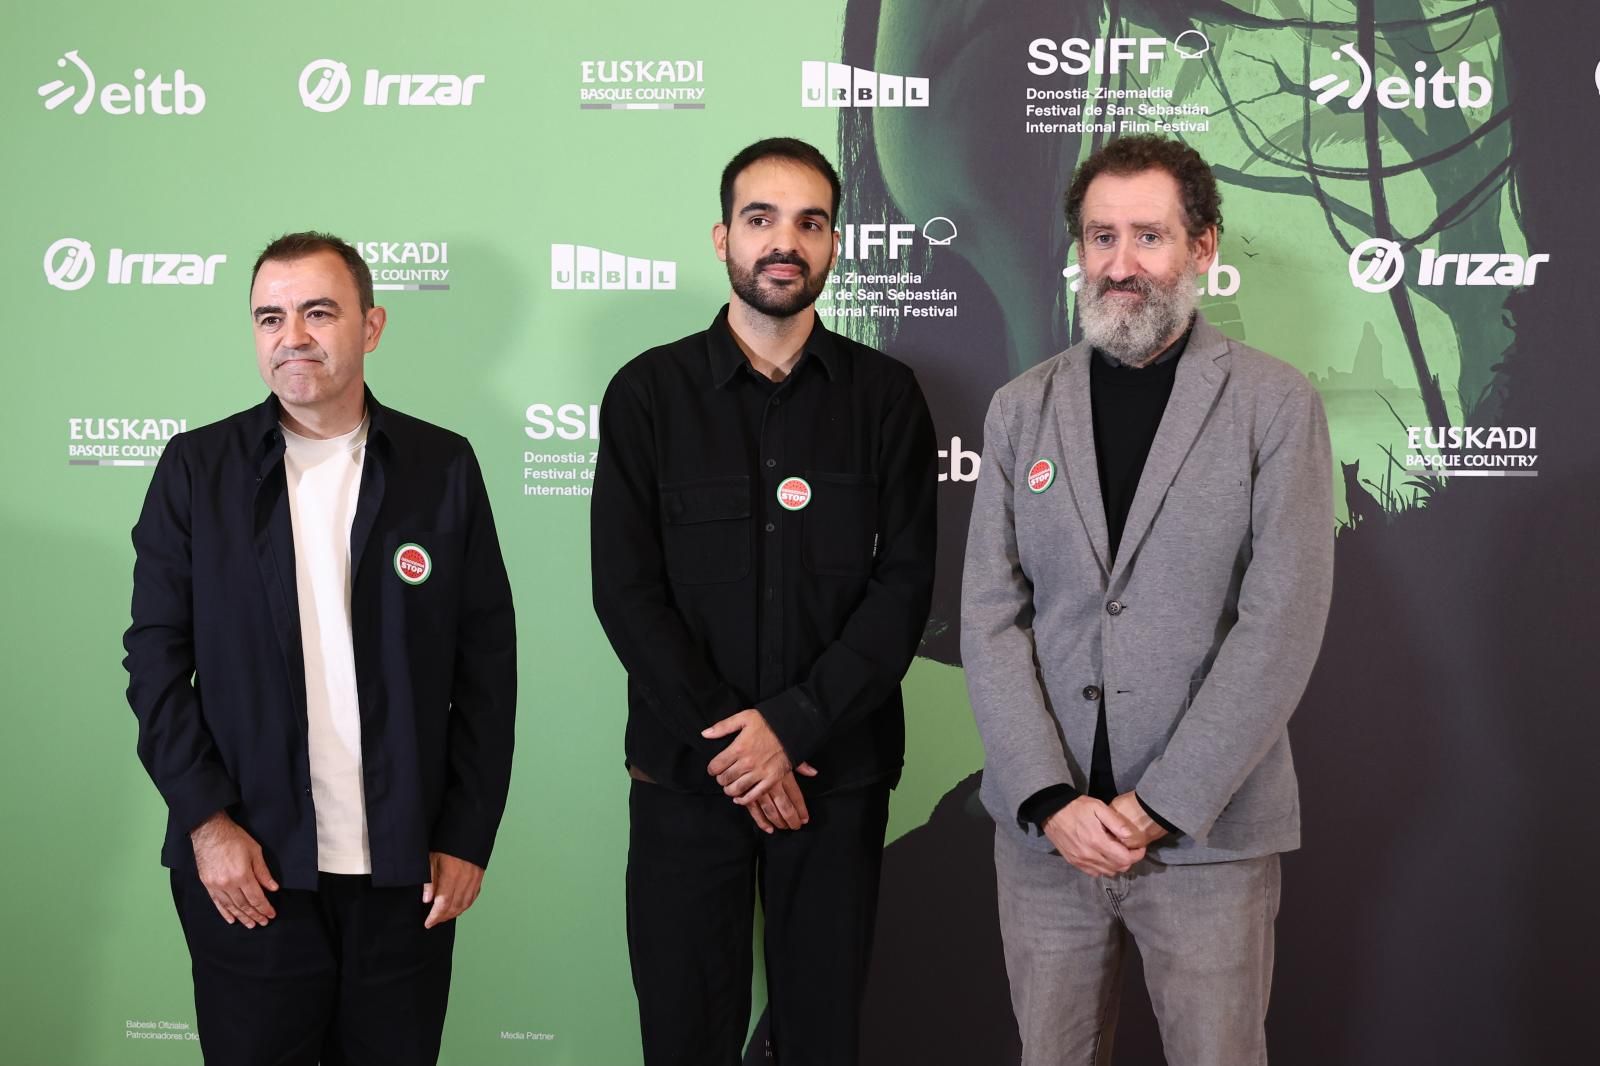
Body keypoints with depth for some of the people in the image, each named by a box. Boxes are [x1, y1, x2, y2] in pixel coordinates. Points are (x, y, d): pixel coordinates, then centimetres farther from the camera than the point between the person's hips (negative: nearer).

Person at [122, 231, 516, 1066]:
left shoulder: (443, 466, 2)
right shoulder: (196, 467, 2)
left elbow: (487, 661, 2)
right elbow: (156, 659, 1)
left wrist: (468, 834, -2)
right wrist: (206, 821, -7)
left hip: (407, 871, 0)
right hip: (245, 866, 0)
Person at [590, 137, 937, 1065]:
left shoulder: (886, 395, 3)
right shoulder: (649, 394, 1)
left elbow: (906, 582, -4)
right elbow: (627, 590, -4)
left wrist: (793, 724, -13)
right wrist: (724, 741, -11)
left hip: (838, 770, 1)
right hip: (687, 770, 0)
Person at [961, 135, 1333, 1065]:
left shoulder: (1276, 405, -2)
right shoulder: (1023, 407, 7)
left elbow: (1283, 623, -9)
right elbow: (990, 615, 2)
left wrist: (1159, 805, -13)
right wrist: (1051, 800, -9)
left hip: (1209, 833, -2)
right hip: (1046, 828, 3)